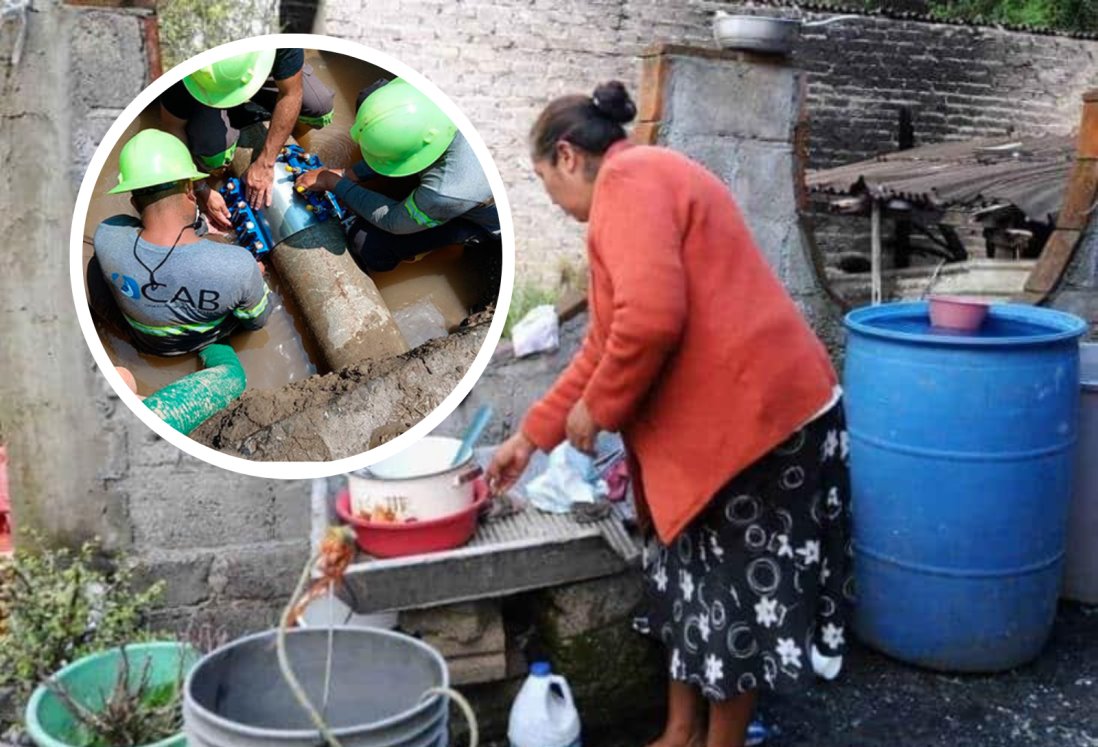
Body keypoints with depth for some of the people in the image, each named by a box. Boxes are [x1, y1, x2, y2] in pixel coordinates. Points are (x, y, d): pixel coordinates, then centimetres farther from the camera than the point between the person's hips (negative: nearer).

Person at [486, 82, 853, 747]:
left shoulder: (627, 179, -12)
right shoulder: (645, 182, 20)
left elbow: (650, 319, -27)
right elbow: (607, 342, 22)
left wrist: (595, 408, -11)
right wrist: (532, 436, 23)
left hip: (759, 416, -10)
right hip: (723, 419, 10)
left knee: (735, 597, 5)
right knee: (693, 584, 19)